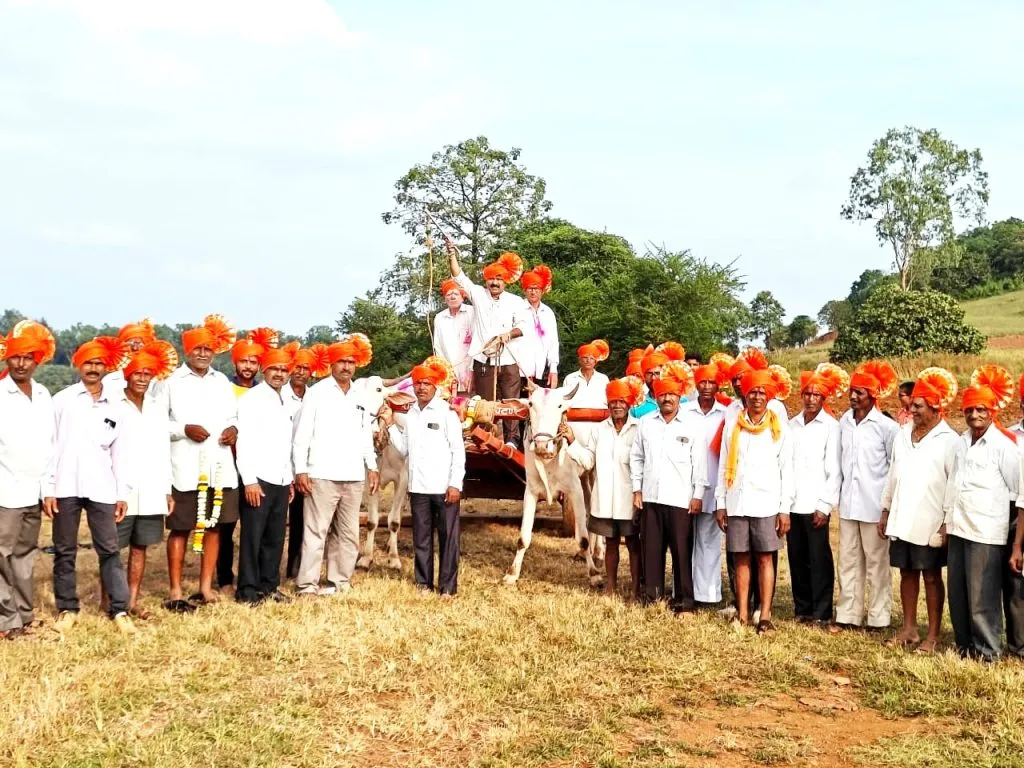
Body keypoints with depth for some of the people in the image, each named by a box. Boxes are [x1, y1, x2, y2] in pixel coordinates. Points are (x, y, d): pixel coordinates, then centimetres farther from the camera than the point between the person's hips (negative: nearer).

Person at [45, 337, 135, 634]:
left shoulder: (114, 406, 10)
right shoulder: (62, 399, 3)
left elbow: (119, 452, 11)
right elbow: (49, 445, 1)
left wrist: (123, 493, 6)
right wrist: (48, 489, -4)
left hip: (101, 488, 1)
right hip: (66, 486, -1)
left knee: (109, 550, 1)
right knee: (65, 551, 6)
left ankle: (120, 610, 3)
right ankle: (67, 609, 17)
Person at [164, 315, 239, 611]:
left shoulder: (222, 382, 15)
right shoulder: (172, 381, -1)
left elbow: (233, 417, 20)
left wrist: (234, 429, -1)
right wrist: (184, 429, -19)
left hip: (220, 466, 5)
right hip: (186, 468, -5)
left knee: (213, 527, 9)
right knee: (180, 529, 1)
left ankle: (206, 587, 18)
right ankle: (175, 591, 7)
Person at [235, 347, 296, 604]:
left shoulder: (285, 403, 16)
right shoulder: (252, 399, -6)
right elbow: (243, 441, -12)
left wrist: (290, 479, 16)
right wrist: (249, 480, -17)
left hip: (281, 481, 7)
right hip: (258, 479, -7)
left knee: (275, 537, 9)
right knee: (252, 537, -2)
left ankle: (269, 586, 18)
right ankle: (247, 590, 4)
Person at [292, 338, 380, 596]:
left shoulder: (360, 397, 15)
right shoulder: (317, 392, 1)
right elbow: (302, 433, -3)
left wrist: (372, 466, 10)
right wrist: (300, 470, -9)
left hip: (353, 477, 5)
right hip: (322, 476, -5)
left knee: (348, 533, 9)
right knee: (315, 531, -5)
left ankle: (340, 580, 17)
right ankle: (307, 583, -1)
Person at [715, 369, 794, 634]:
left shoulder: (780, 428, 4)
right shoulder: (732, 425, 8)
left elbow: (786, 470, 3)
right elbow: (723, 466, 9)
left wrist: (785, 509, -3)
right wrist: (720, 503, 4)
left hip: (766, 503, -2)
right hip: (736, 503, 2)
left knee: (764, 558, 0)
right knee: (742, 559, 5)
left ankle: (765, 616, 2)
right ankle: (742, 613, 10)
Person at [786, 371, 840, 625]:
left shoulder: (831, 426, -2)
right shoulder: (792, 425, 10)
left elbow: (834, 469, -5)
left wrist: (825, 505, -9)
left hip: (816, 506, -4)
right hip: (792, 504, 4)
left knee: (819, 560, -1)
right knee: (797, 559, 9)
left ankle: (821, 612, 7)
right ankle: (802, 608, 19)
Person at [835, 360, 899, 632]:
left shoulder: (886, 426, -7)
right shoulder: (844, 422, 5)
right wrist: (840, 492, 10)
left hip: (874, 505, -4)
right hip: (848, 503, 5)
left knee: (876, 563, 3)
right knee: (848, 561, 10)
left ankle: (878, 618, 11)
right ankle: (847, 615, 17)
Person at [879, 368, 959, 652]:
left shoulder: (949, 440, -9)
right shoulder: (902, 436, 9)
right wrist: (886, 511, 14)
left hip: (930, 524, -5)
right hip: (901, 520, 5)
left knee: (931, 577, 3)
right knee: (907, 573, 12)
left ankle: (933, 635, 11)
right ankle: (909, 629, 22)